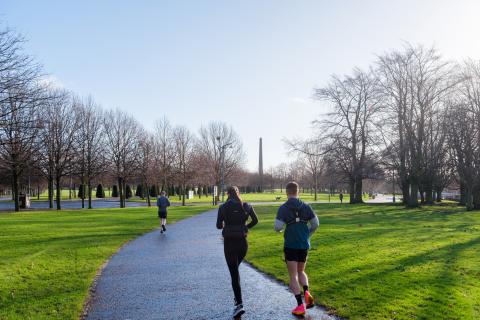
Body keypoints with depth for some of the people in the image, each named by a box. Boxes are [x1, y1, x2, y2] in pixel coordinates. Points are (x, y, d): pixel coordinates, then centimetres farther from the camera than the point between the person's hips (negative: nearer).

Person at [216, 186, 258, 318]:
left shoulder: (223, 207, -6)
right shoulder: (246, 206, 1)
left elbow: (219, 226, -7)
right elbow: (255, 220, -1)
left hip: (229, 243, -3)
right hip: (243, 242, 3)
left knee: (234, 273, 0)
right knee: (235, 268, 26)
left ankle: (239, 304, -9)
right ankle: (237, 298, 29)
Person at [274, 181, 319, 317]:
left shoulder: (283, 208, -8)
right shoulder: (306, 206, 2)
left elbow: (278, 227, -16)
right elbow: (315, 224, 1)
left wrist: (279, 228, 8)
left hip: (290, 245, -3)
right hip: (304, 245, 4)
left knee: (293, 276, 4)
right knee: (301, 271, 22)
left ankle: (300, 306, -1)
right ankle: (306, 292, -3)